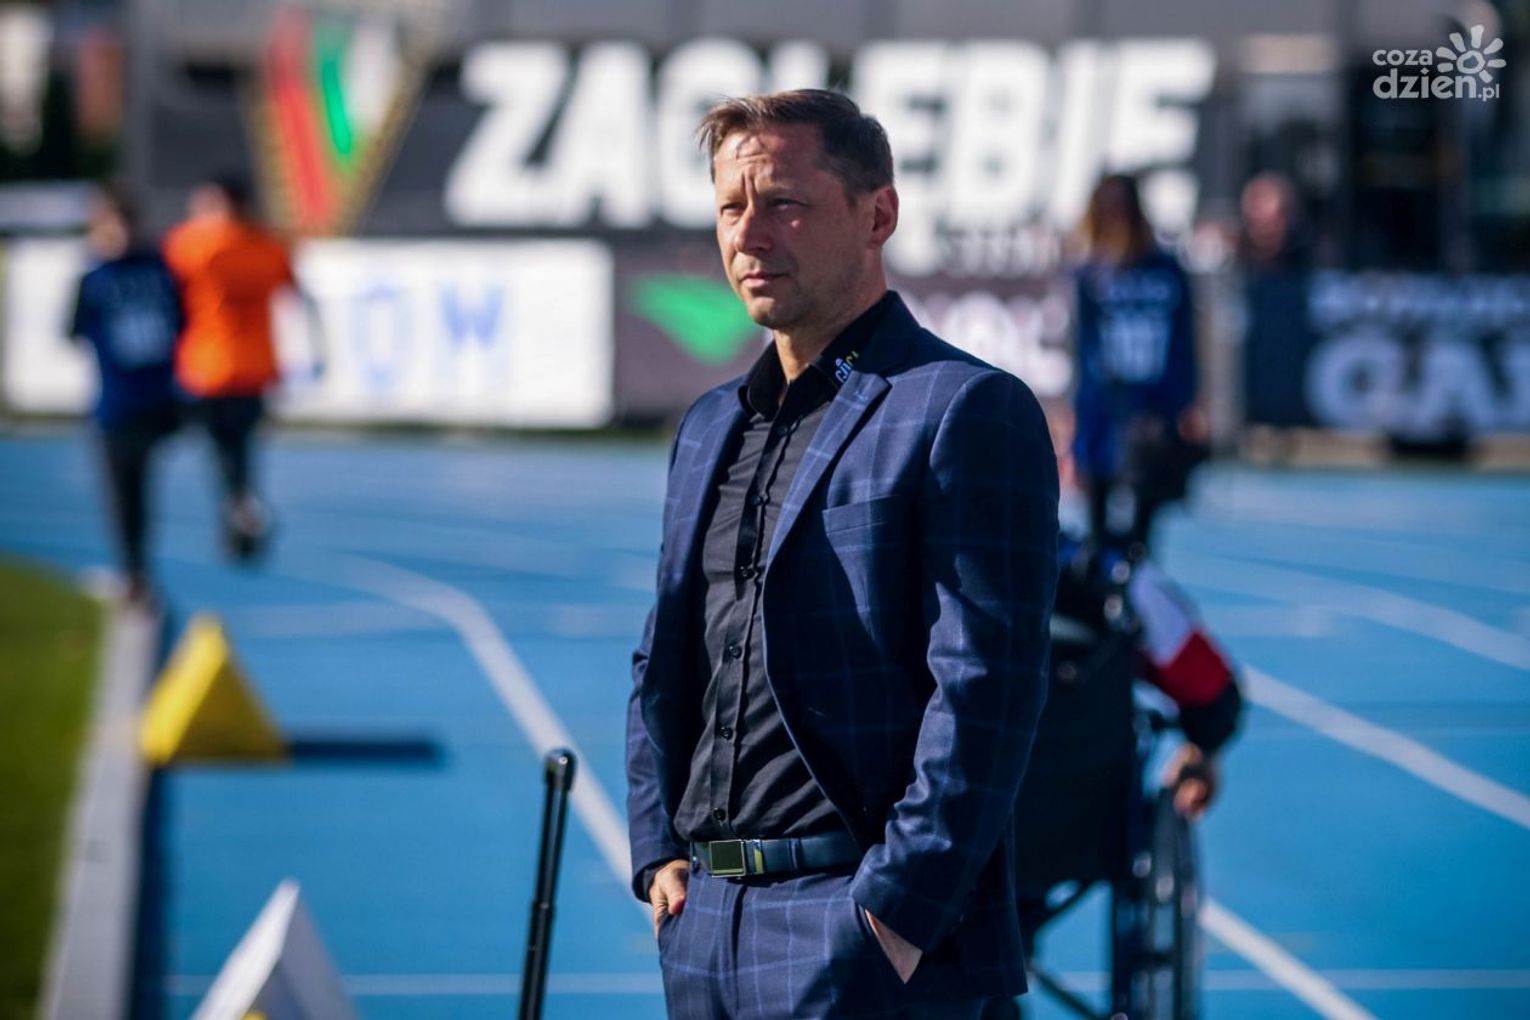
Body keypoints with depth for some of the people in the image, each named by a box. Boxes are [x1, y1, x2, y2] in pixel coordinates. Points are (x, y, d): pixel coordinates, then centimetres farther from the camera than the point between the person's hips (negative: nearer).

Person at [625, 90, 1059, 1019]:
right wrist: (660, 854, 9)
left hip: (872, 934, -7)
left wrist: (896, 910, -17)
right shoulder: (710, 426, 17)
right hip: (703, 929, 7)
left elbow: (985, 687, -13)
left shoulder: (968, 411, -7)